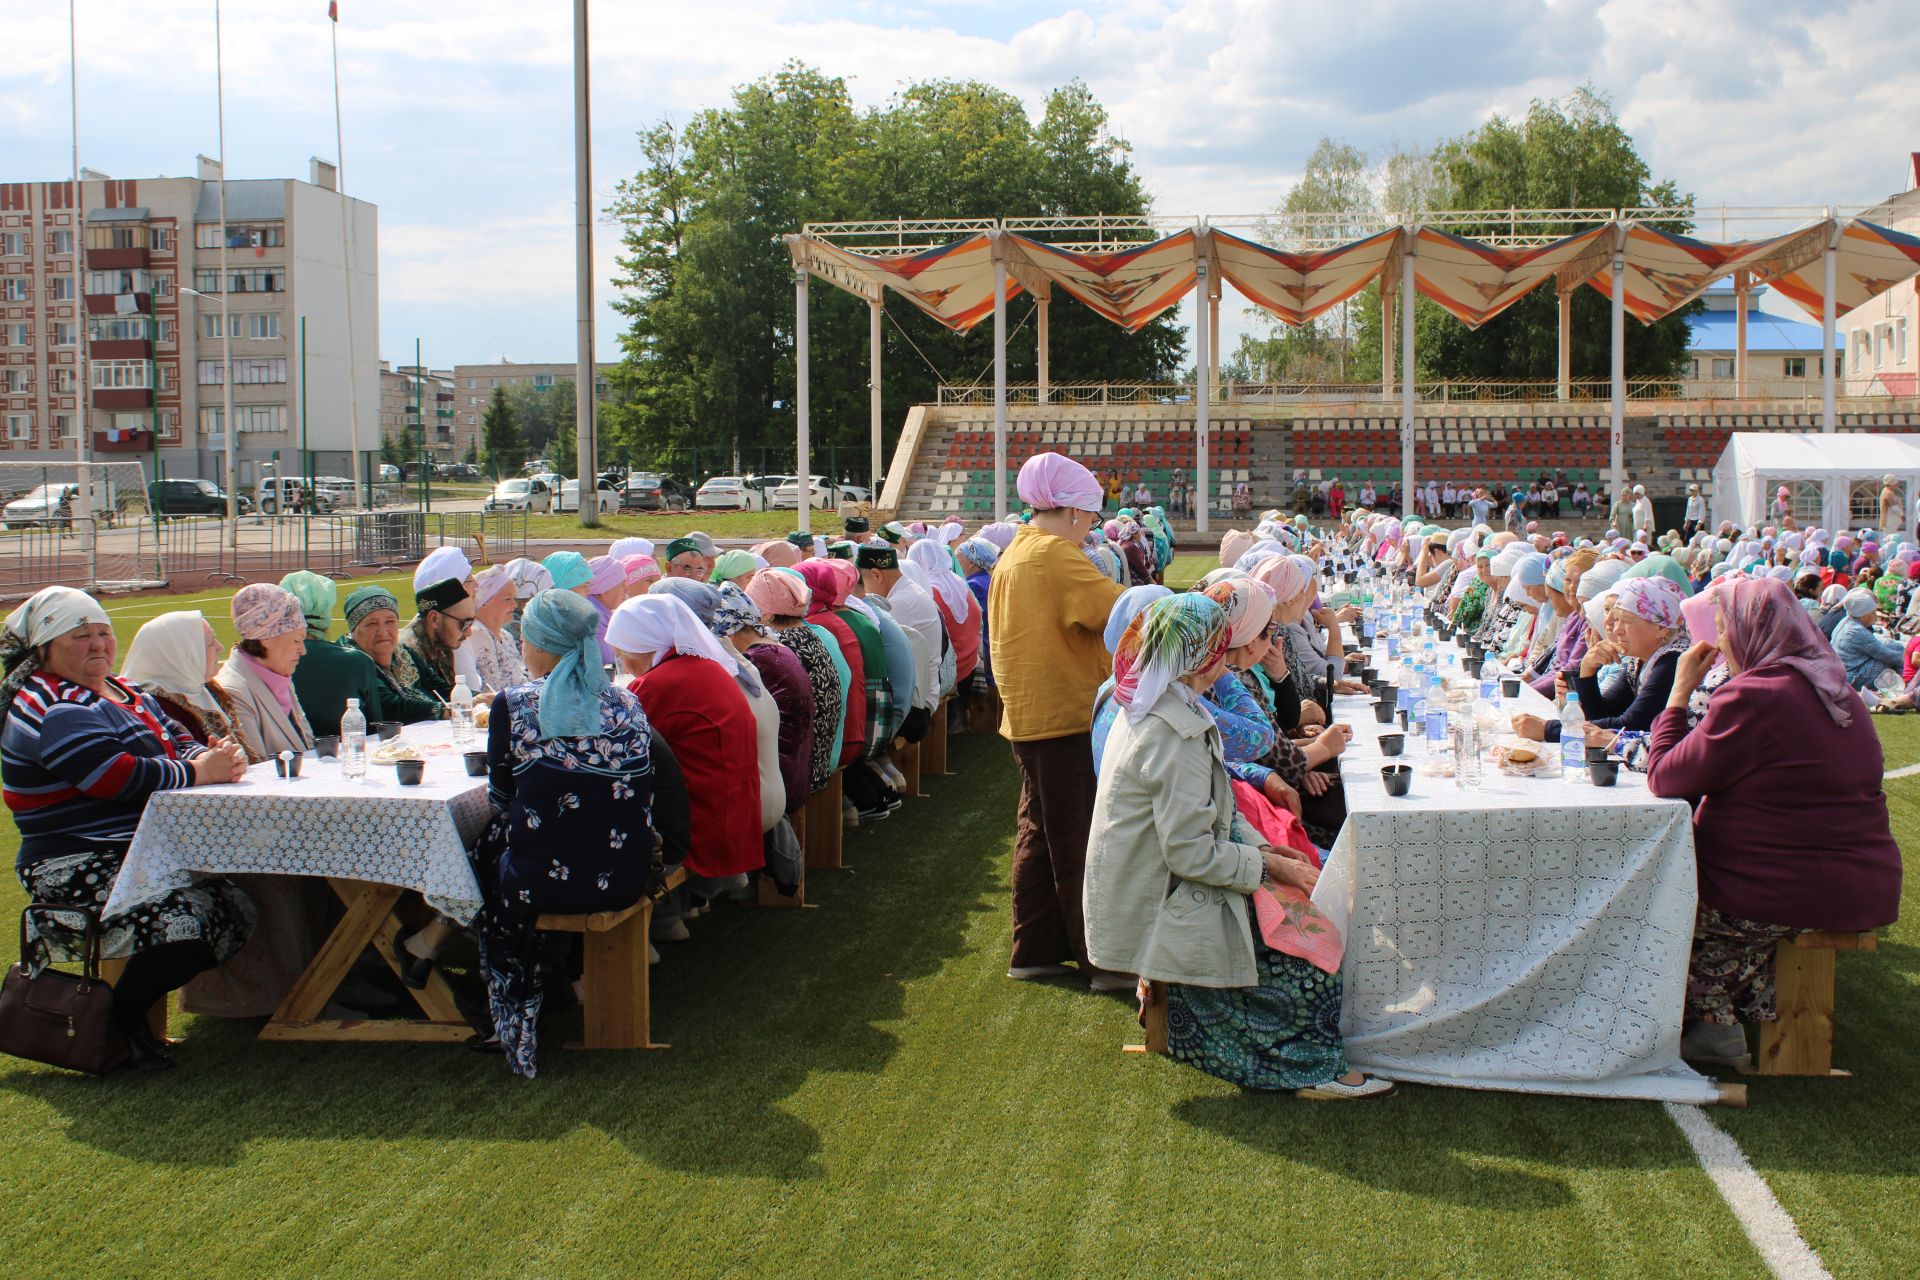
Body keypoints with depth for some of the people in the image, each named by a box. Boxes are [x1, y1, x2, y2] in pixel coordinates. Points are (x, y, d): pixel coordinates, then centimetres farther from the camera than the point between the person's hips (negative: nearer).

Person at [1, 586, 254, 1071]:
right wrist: (198, 771, -18)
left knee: (238, 912, -4)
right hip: (80, 870, -10)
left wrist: (216, 755, -11)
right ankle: (120, 1018, -2)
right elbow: (117, 776, -23)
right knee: (189, 919, -29)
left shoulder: (124, 692, 19)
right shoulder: (49, 709, -11)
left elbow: (178, 743, 12)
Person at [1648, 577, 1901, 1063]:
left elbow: (1664, 779, -12)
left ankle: (1713, 1019, 18)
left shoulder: (1751, 698, -20)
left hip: (1790, 895, -8)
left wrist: (1680, 690, -4)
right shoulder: (1840, 694, 9)